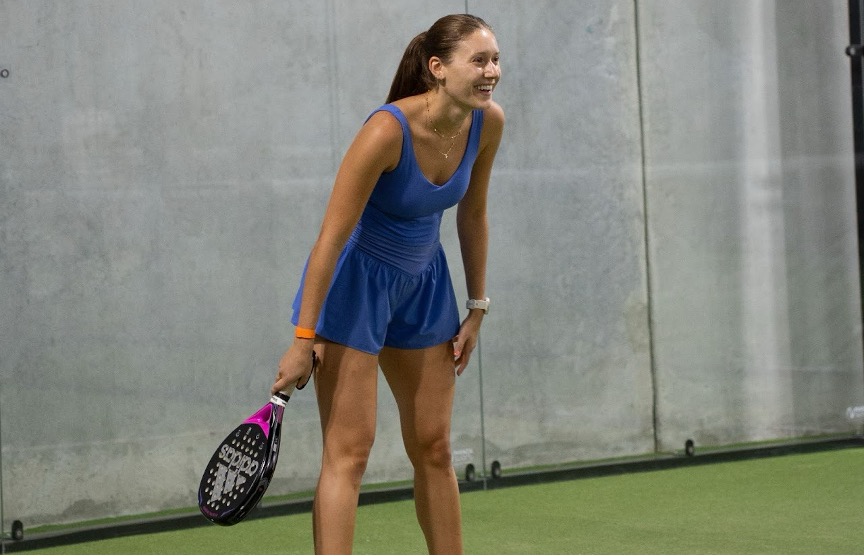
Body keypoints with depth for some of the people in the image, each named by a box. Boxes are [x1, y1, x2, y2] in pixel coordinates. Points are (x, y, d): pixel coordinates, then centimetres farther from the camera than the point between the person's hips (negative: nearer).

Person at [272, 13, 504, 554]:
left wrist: (476, 308, 9)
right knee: (349, 449, -11)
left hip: (423, 283, 6)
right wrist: (304, 339, -23)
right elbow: (331, 237, -25)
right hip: (354, 280, -6)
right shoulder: (388, 130, -29)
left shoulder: (489, 122, -9)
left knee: (434, 448, 10)